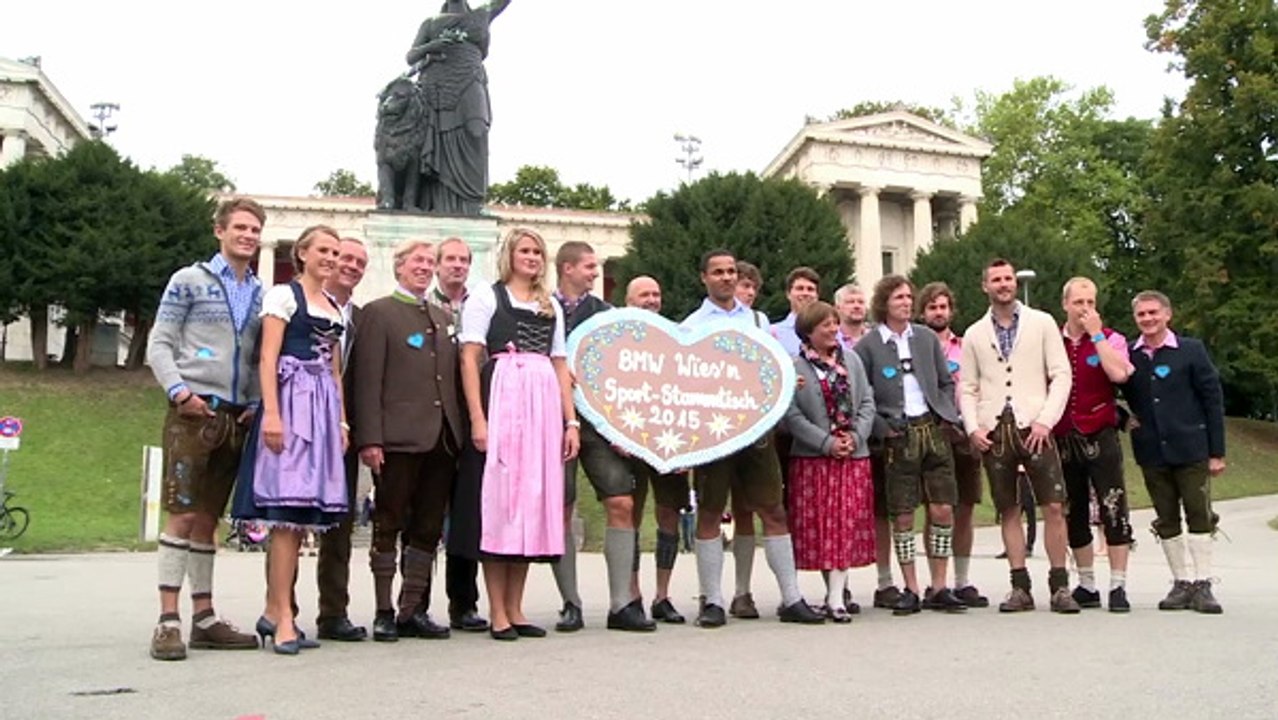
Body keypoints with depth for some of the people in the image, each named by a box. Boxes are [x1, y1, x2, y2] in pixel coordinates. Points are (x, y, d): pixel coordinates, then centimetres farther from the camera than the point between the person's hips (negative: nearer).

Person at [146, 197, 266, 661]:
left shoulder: (260, 294, 16)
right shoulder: (189, 281, 2)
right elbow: (159, 345, -1)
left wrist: (256, 404, 3)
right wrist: (179, 391, -14)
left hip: (235, 417, 5)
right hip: (193, 413, -5)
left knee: (208, 519, 10)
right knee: (182, 516, -7)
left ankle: (203, 617, 15)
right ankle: (168, 621, -2)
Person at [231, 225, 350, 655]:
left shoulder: (336, 308, 21)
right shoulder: (283, 295, 2)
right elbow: (268, 357, -6)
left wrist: (342, 420, 14)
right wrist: (271, 413, -17)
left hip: (324, 408, 7)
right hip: (292, 401, -7)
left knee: (301, 515, 4)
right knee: (288, 510, -11)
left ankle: (273, 611, 10)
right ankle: (283, 619, -8)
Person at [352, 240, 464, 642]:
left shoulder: (443, 318, 20)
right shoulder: (379, 313, 2)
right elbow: (367, 380, -6)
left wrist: (457, 431, 9)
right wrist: (369, 439, -14)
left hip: (441, 439, 6)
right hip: (398, 439, -6)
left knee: (428, 529, 8)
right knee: (388, 526, 3)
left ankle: (413, 610, 17)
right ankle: (384, 612, 12)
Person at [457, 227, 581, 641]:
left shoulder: (552, 306, 21)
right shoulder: (485, 297, 7)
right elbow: (469, 359, -2)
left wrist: (571, 421, 9)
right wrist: (477, 418, -12)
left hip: (544, 406, 5)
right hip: (501, 401, -5)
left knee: (533, 501, 4)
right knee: (498, 500, -5)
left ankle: (515, 609, 12)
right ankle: (497, 612, 3)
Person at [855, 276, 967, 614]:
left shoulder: (927, 337, 11)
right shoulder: (867, 345, 0)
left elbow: (946, 383, 15)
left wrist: (948, 417, 3)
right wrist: (883, 429, -9)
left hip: (934, 430, 3)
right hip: (899, 437, -3)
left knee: (943, 511, 1)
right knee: (902, 517, 0)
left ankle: (939, 588, 13)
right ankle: (911, 590, 11)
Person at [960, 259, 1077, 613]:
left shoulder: (1042, 323, 7)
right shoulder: (974, 334, 13)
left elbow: (1062, 375, 1)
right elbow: (968, 388, 12)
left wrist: (1045, 421, -9)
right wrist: (973, 427, -3)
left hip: (1033, 426, -2)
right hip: (993, 431, 2)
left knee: (1054, 506, -6)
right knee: (1008, 510, 5)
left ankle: (1059, 586, 5)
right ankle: (1020, 587, 12)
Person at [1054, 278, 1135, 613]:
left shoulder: (1111, 339, 2)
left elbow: (1119, 373, -19)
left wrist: (1096, 334, -14)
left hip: (1100, 437, -3)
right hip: (1062, 440, 3)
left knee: (1114, 510, -6)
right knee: (1074, 515, 10)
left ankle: (1118, 586, 2)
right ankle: (1087, 585, 21)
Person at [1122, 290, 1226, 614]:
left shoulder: (1191, 350, -2)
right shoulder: (1128, 355, 4)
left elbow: (1213, 400, -2)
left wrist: (1217, 451, -5)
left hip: (1191, 449, -2)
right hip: (1152, 453, 3)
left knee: (1200, 516, 0)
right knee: (1167, 521, 8)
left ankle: (1202, 585, 8)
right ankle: (1181, 583, 17)